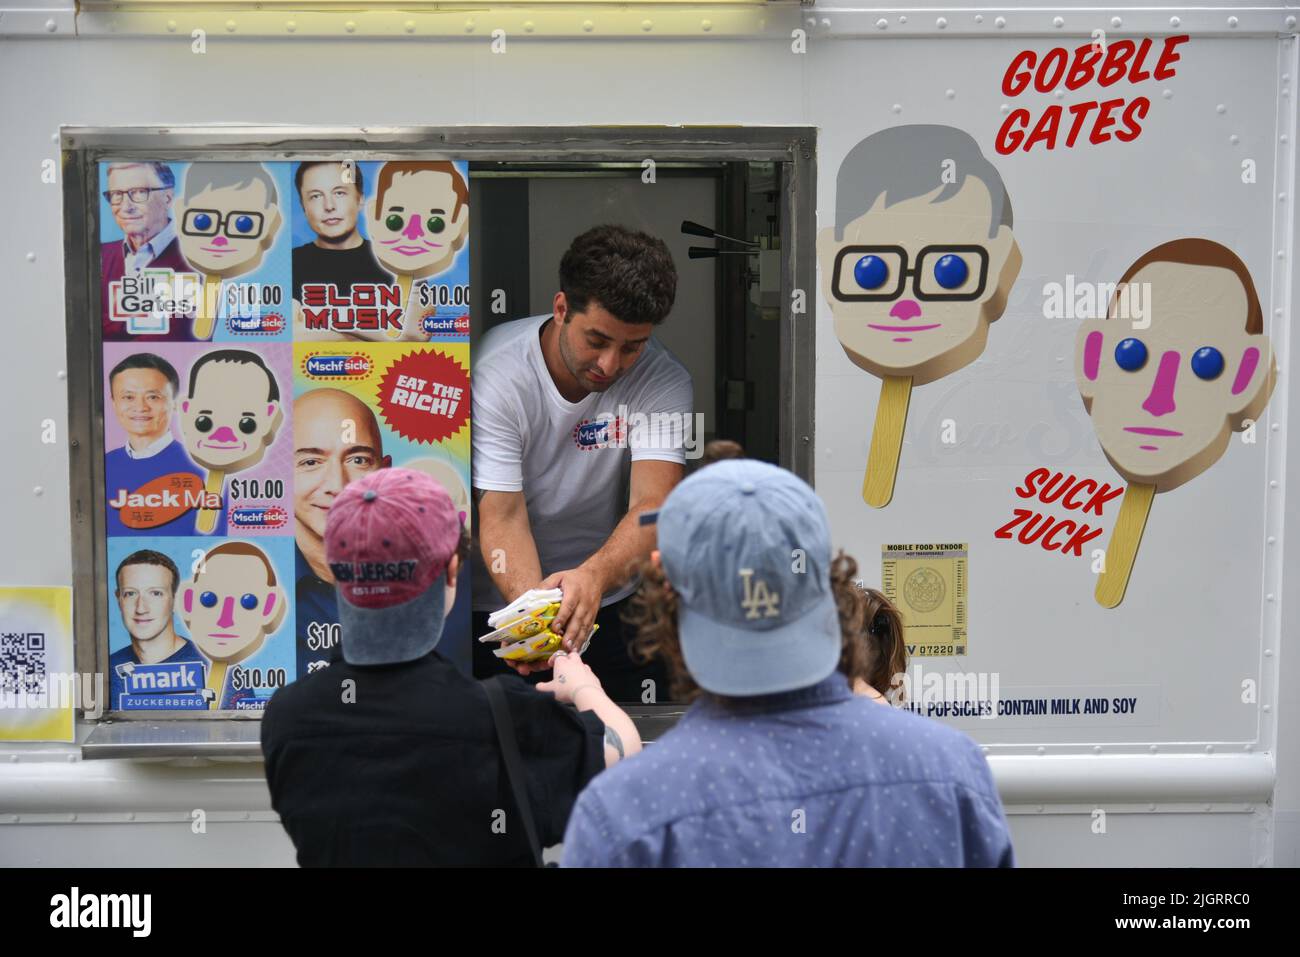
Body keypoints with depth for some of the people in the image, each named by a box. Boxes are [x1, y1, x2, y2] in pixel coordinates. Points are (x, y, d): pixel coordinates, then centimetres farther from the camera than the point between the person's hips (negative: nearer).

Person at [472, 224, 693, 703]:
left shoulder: (663, 380, -13)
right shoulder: (495, 375, -18)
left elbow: (653, 503, -24)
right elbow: (502, 516, -22)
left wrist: (595, 576, -45)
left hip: (612, 600, 2)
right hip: (501, 604, -1)